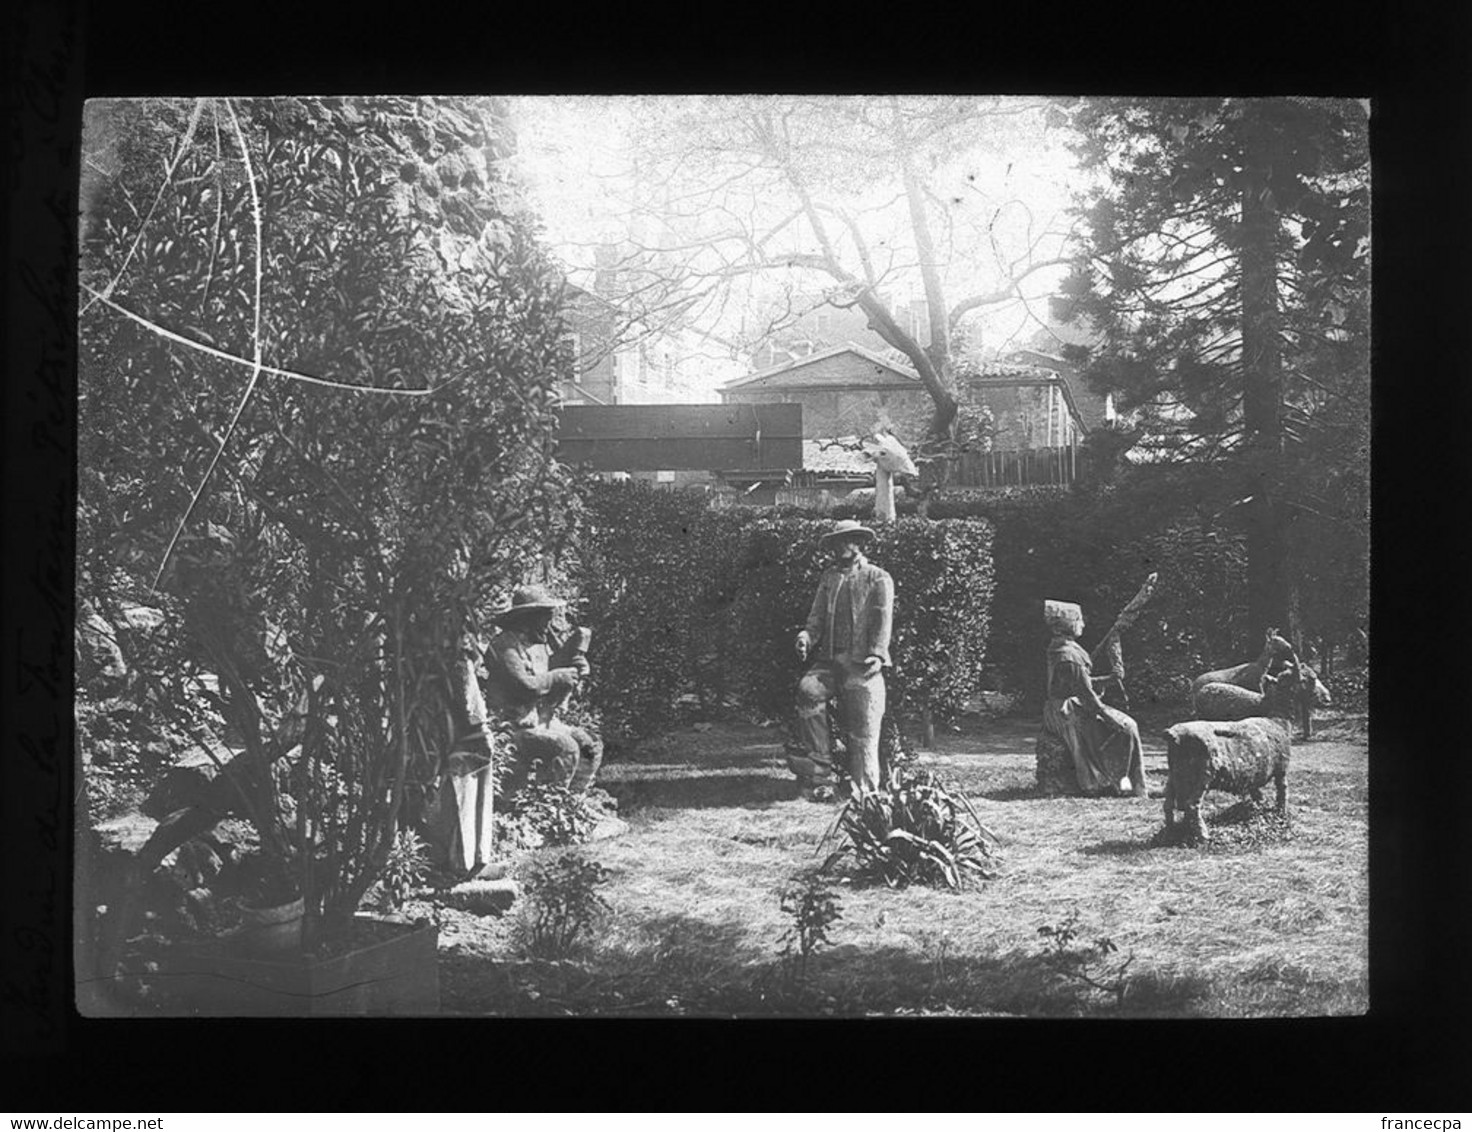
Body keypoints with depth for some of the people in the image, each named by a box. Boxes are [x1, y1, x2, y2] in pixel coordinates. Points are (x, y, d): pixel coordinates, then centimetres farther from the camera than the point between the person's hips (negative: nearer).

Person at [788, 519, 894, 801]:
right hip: (829, 660, 4)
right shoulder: (829, 577, 21)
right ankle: (821, 770, -24)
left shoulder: (879, 579, 8)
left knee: (863, 731, -7)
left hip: (861, 664, -3)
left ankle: (864, 791, 0)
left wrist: (877, 654, -16)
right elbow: (818, 615, 15)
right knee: (808, 689, -25)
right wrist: (807, 637, -7)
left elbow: (883, 620, -1)